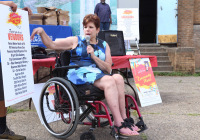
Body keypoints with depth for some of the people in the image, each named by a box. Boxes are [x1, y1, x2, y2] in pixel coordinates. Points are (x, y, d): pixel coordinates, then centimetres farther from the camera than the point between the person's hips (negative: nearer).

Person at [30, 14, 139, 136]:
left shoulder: (104, 45, 21)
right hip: (79, 73, -4)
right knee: (109, 81, -31)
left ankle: (124, 119, -25)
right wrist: (42, 32, -5)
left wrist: (94, 56, -3)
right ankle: (119, 125, -32)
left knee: (118, 78, -28)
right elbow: (52, 45, 11)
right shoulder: (76, 41, 15)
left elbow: (108, 69, 9)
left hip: (98, 74, 4)